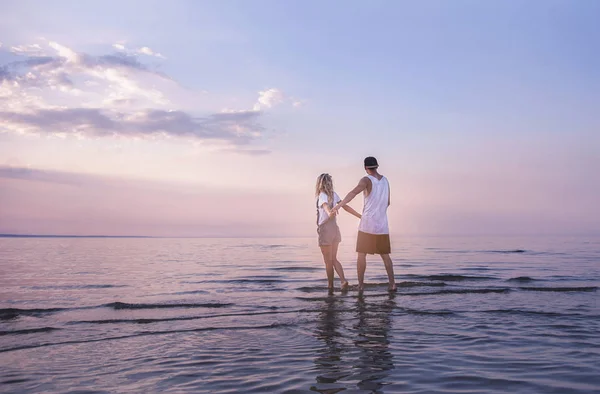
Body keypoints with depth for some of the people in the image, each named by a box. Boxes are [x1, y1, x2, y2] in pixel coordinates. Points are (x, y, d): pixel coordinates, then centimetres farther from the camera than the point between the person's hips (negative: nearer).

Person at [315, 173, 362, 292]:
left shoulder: (322, 196, -12)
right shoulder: (334, 195, 7)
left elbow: (326, 207, -33)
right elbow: (346, 207, 5)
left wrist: (330, 214, -54)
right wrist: (361, 216, 12)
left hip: (325, 230, -7)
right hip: (335, 229, 7)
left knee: (328, 261, 5)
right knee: (333, 259, 13)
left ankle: (330, 285, 13)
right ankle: (343, 281, -3)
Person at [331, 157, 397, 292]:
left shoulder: (367, 180, -8)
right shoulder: (385, 180, 11)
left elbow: (354, 192, -29)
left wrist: (339, 205, -42)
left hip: (367, 224, -4)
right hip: (382, 225, 5)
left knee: (361, 254, 4)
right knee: (385, 255, 12)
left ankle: (360, 285, 2)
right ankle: (392, 283, 3)